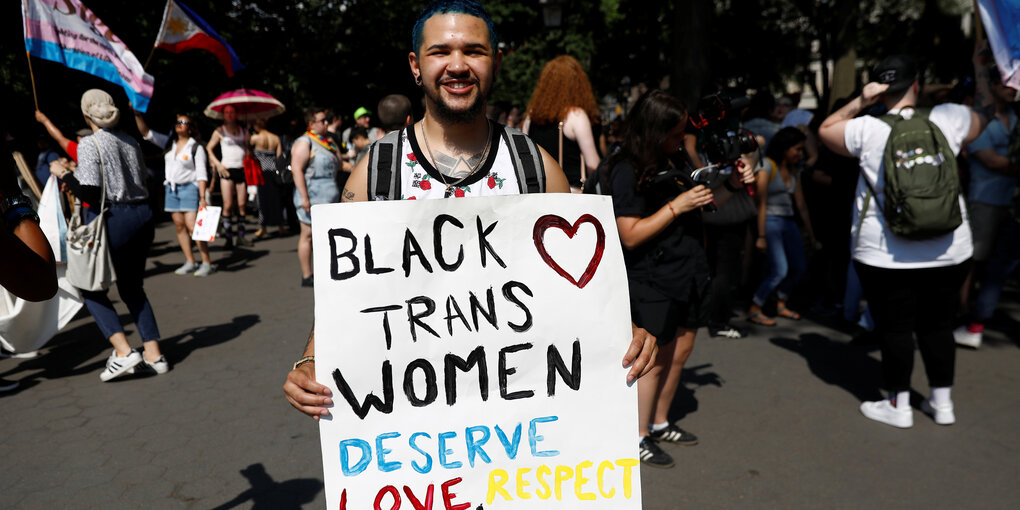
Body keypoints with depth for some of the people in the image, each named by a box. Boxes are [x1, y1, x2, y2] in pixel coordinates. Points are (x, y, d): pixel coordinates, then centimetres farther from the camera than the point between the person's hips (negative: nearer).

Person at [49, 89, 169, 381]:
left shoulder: (89, 144, -8)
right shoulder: (131, 142, 11)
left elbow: (90, 194, -14)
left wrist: (64, 174, -2)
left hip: (113, 218, -6)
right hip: (143, 216, 6)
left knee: (91, 287, 9)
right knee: (131, 287, 17)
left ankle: (123, 351, -6)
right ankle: (154, 354, 11)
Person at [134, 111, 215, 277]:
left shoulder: (196, 148, -5)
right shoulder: (168, 143, 11)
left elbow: (202, 174, -10)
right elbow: (146, 132, 10)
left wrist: (202, 198, -17)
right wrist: (137, 114, -4)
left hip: (189, 188, -6)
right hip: (171, 188, 6)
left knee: (192, 226, -14)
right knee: (179, 226, 5)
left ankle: (207, 263, -9)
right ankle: (190, 262, 11)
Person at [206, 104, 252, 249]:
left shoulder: (243, 131, 15)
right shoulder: (220, 131, 7)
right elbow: (208, 148, 7)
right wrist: (218, 164, -6)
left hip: (241, 169, 3)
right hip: (227, 170, -3)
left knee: (242, 205, 1)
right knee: (228, 205, -7)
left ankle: (241, 235, 9)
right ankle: (228, 236, -3)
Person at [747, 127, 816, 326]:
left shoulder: (793, 171, 15)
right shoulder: (767, 166, -8)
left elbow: (801, 205, 17)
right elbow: (761, 203, -13)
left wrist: (810, 234, 16)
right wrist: (761, 236, -17)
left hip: (788, 223, 8)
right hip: (771, 221, -8)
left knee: (799, 267, 7)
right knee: (779, 270, -14)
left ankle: (781, 305, 23)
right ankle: (754, 310, -3)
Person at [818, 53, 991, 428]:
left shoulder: (867, 129, -10)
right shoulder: (947, 119, -2)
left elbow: (825, 130, 8)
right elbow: (987, 109, 19)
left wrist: (859, 102, -2)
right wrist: (980, 65, 29)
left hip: (885, 254, -3)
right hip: (948, 252, 3)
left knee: (895, 328, 7)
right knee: (938, 325, 15)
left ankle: (899, 405, 17)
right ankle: (942, 402, 27)